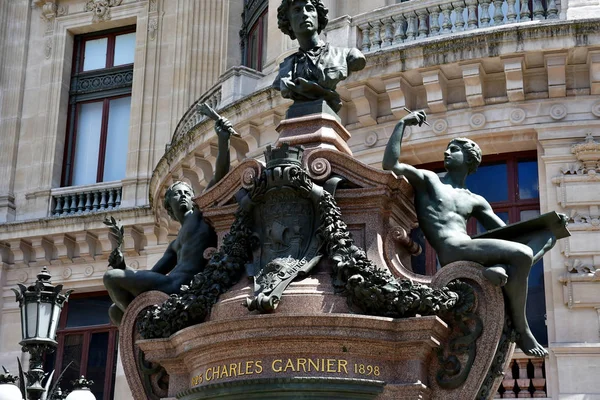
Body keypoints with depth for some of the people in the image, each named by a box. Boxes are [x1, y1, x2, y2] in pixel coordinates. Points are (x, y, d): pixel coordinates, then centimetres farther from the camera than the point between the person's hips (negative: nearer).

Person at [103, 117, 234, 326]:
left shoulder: (201, 212, 10)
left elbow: (220, 176, -4)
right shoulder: (176, 245, 32)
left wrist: (223, 138, -14)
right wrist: (123, 266, 11)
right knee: (116, 310, 24)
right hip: (170, 290, 9)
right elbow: (150, 275, 28)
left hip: (181, 286, -9)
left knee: (111, 277, -7)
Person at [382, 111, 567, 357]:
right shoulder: (428, 180, 17)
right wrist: (403, 124, 6)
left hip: (472, 253, 7)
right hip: (453, 253, -7)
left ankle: (501, 271, -26)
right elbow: (390, 164, 1)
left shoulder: (476, 201, 29)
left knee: (548, 234, 2)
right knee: (522, 254, -27)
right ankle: (522, 331, -15)